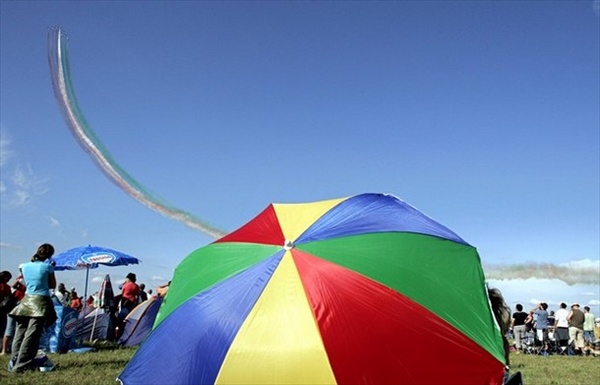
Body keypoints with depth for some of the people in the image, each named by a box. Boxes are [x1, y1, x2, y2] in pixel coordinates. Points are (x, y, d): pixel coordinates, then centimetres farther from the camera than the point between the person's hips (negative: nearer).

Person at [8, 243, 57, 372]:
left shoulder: (24, 266, 7)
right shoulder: (47, 266, -5)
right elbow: (53, 285, 5)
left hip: (26, 301, 5)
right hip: (41, 302, -5)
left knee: (20, 334, 11)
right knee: (32, 335, -6)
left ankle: (14, 363, 13)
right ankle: (21, 365, -8)